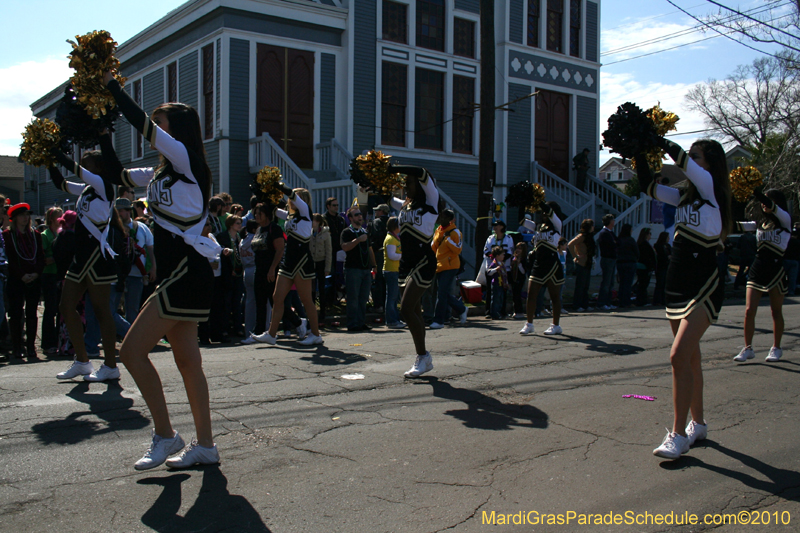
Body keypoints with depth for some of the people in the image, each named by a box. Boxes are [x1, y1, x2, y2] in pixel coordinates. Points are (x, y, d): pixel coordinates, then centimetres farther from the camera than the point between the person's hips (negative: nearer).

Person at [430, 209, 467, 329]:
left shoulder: (454, 232, -7)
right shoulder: (438, 230, 15)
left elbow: (458, 250, -14)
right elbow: (434, 248, 20)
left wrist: (448, 239, -20)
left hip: (450, 267, -8)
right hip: (439, 266, 8)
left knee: (442, 294, -10)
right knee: (445, 294, 10)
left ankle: (439, 321, -5)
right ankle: (461, 309, 30)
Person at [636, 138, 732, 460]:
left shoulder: (712, 189, -8)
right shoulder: (686, 197, 12)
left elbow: (683, 161, -19)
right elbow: (649, 186, 15)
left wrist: (656, 139, -10)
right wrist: (640, 154, 3)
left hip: (704, 286, -8)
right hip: (679, 285, 8)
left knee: (680, 356, -17)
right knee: (689, 358, 15)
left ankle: (678, 435, -11)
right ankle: (697, 424, 28)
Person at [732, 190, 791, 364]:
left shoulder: (785, 220, -2)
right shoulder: (760, 223, 11)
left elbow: (773, 208, -21)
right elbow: (740, 226, 0)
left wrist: (756, 193, -36)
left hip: (776, 270, -4)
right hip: (757, 269, 4)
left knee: (776, 312, 8)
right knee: (749, 311, -3)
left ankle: (776, 348, 22)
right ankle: (747, 348, 5)